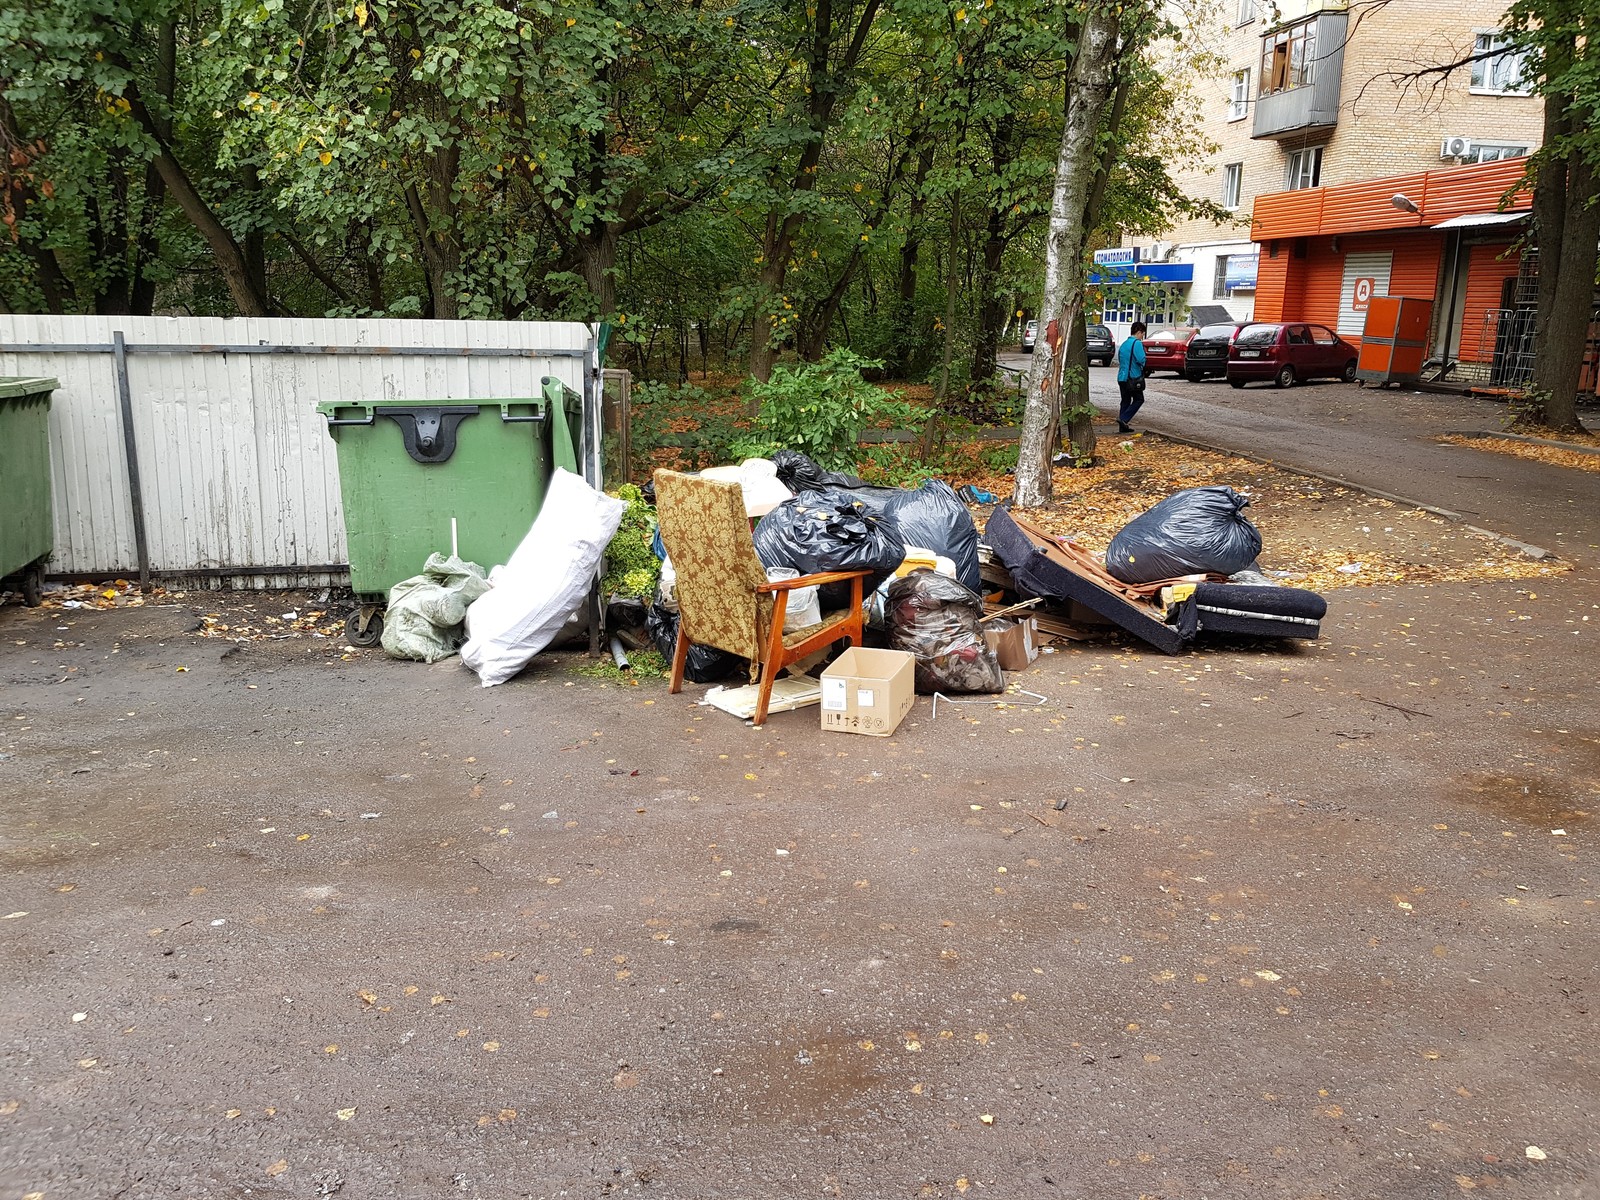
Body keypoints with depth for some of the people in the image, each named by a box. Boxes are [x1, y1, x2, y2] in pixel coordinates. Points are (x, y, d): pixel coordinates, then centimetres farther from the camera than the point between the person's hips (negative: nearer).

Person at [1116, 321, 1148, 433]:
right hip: (1133, 378, -8)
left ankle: (1123, 426, 10)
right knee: (1139, 399, 4)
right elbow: (1141, 360, -21)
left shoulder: (1123, 344, 15)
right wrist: (1142, 366, 0)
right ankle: (1123, 418, -10)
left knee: (1126, 401, 12)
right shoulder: (1137, 343, -12)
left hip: (1122, 377, 8)